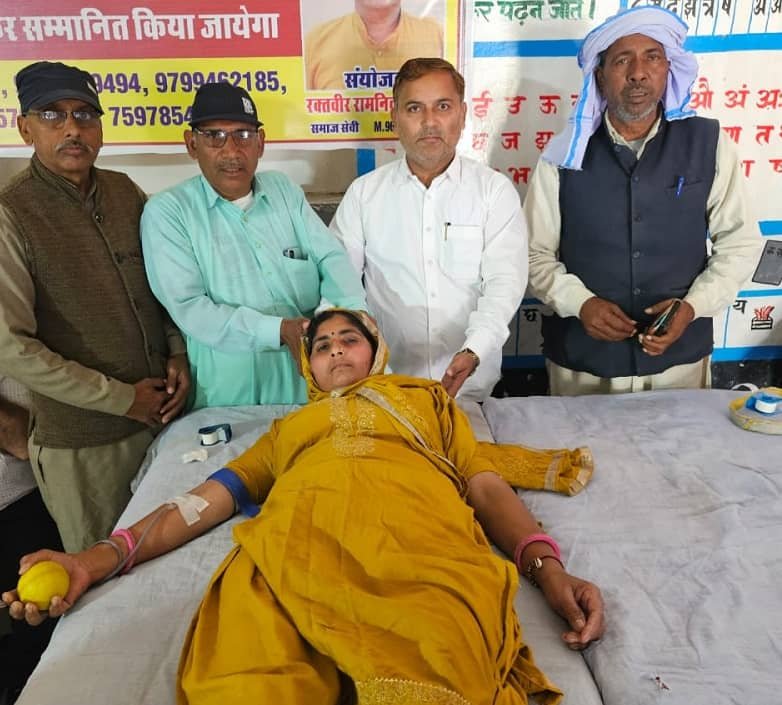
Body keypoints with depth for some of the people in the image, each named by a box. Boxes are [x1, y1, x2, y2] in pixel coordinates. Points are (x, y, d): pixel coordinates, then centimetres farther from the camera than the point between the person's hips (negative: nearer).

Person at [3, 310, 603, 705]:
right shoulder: (290, 426, 38)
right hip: (292, 545, 2)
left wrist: (548, 568, 0)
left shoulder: (426, 397, 34)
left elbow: (487, 486, 20)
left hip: (415, 540, -1)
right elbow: (213, 494, 25)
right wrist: (99, 559, 10)